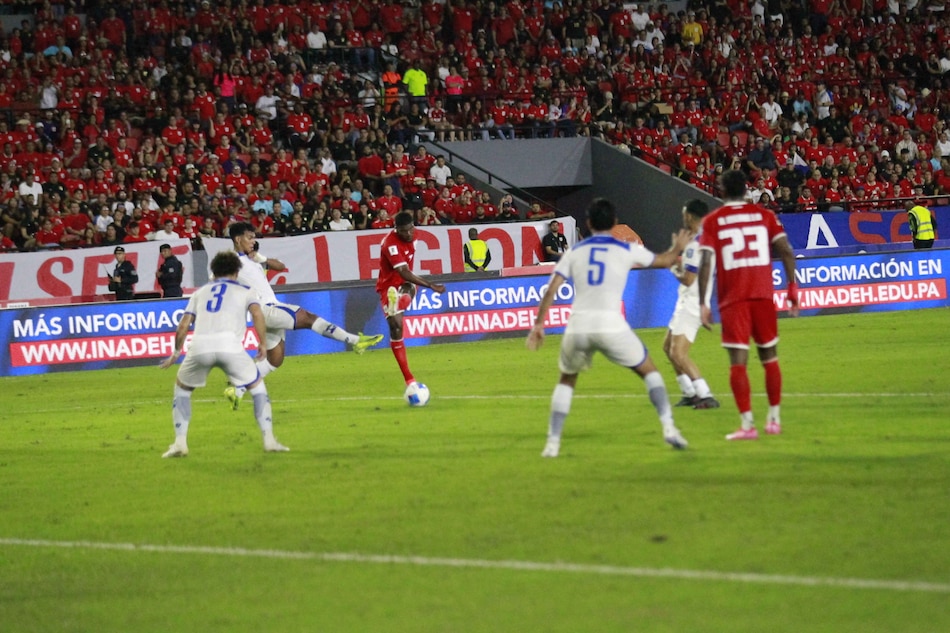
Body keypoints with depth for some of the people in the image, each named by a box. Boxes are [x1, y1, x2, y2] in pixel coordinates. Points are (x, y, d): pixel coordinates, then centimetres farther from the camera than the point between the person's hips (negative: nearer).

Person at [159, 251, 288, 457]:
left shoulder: (200, 292, 31)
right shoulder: (245, 291, 24)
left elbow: (183, 325, 22)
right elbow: (257, 314, 4)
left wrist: (176, 351, 35)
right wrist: (262, 344, 11)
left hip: (199, 346, 2)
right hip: (230, 345, -2)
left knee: (182, 388, 25)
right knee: (257, 386, 19)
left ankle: (180, 442, 14)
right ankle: (269, 440, 10)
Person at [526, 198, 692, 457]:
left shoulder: (574, 252, 13)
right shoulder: (627, 250, 9)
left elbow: (550, 291, 6)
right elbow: (665, 261, 26)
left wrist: (538, 325, 11)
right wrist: (678, 247, 47)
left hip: (578, 327, 2)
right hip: (611, 326, -2)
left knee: (566, 380, 24)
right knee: (649, 370, 19)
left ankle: (552, 442, 14)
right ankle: (668, 426, 3)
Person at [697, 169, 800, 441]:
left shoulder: (712, 221, 3)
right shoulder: (765, 215, 8)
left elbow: (705, 263, -6)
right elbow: (786, 251, -1)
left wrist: (703, 303, -4)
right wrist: (793, 288, 5)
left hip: (732, 299, -2)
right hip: (763, 294, 2)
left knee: (738, 361, -3)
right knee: (769, 357, 16)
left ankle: (747, 424, -12)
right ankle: (774, 419, 20)